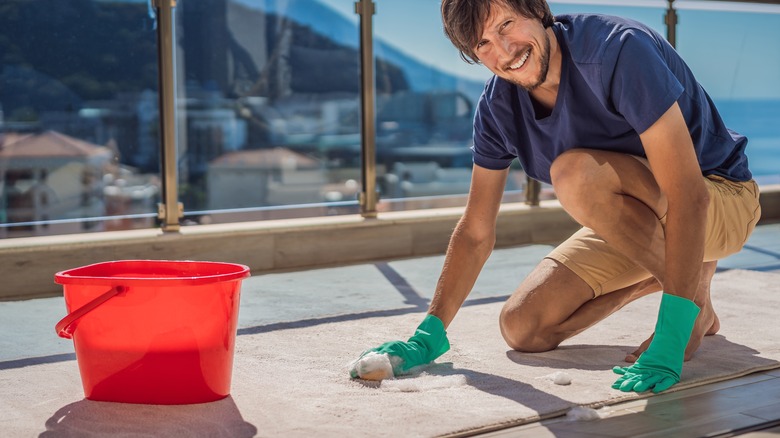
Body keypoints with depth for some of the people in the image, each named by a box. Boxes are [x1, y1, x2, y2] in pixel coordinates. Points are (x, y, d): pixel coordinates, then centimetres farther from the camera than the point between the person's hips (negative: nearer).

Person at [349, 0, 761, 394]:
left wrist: (669, 341, -38)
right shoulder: (498, 106, -9)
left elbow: (689, 195, -35)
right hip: (639, 213, 7)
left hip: (721, 199, -7)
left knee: (576, 173, -33)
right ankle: (650, 280, 16)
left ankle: (696, 289, -11)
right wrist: (429, 335, -7)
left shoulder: (619, 51, -30)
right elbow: (475, 232, 1)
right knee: (523, 329, -4)